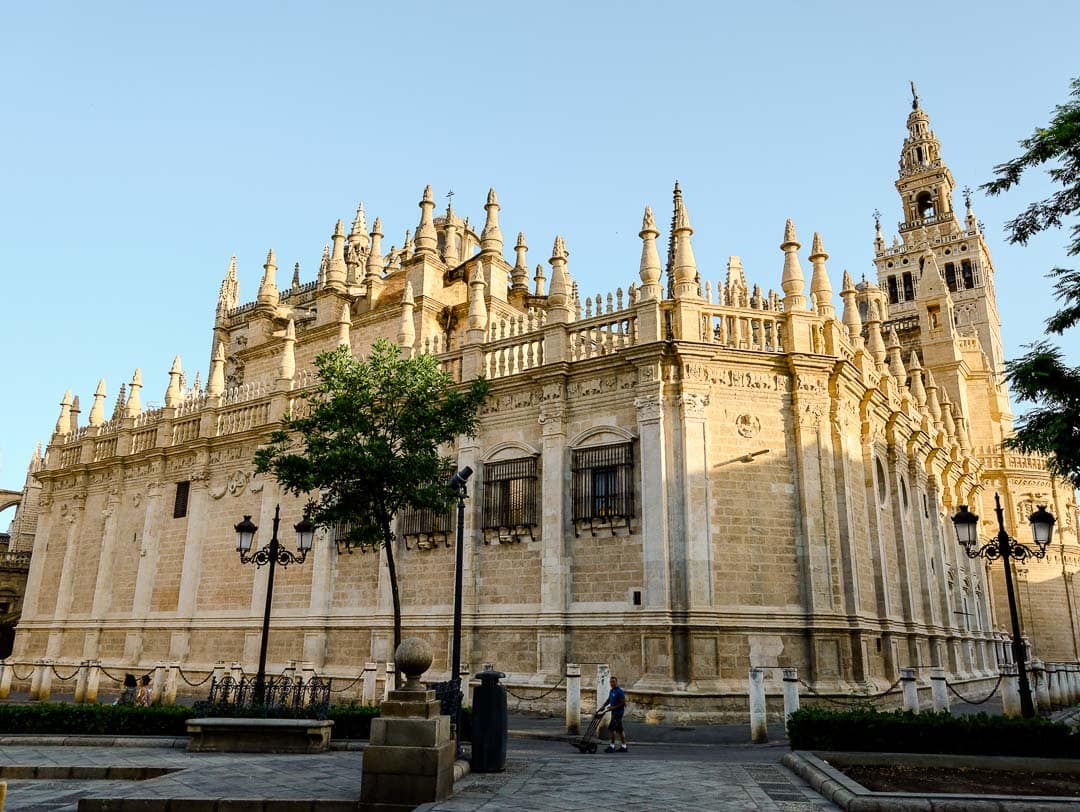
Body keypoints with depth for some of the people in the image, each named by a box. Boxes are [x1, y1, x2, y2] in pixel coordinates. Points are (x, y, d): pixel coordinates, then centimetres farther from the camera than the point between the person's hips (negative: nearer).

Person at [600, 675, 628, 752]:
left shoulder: (620, 692, -15)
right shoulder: (611, 691, 11)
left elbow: (623, 703, -17)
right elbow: (608, 700, 25)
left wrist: (614, 707, -18)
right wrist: (603, 706, 13)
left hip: (618, 712, -9)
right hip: (614, 712, 9)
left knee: (611, 728, -11)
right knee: (619, 729, 11)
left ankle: (612, 746, -5)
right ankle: (623, 746, 15)